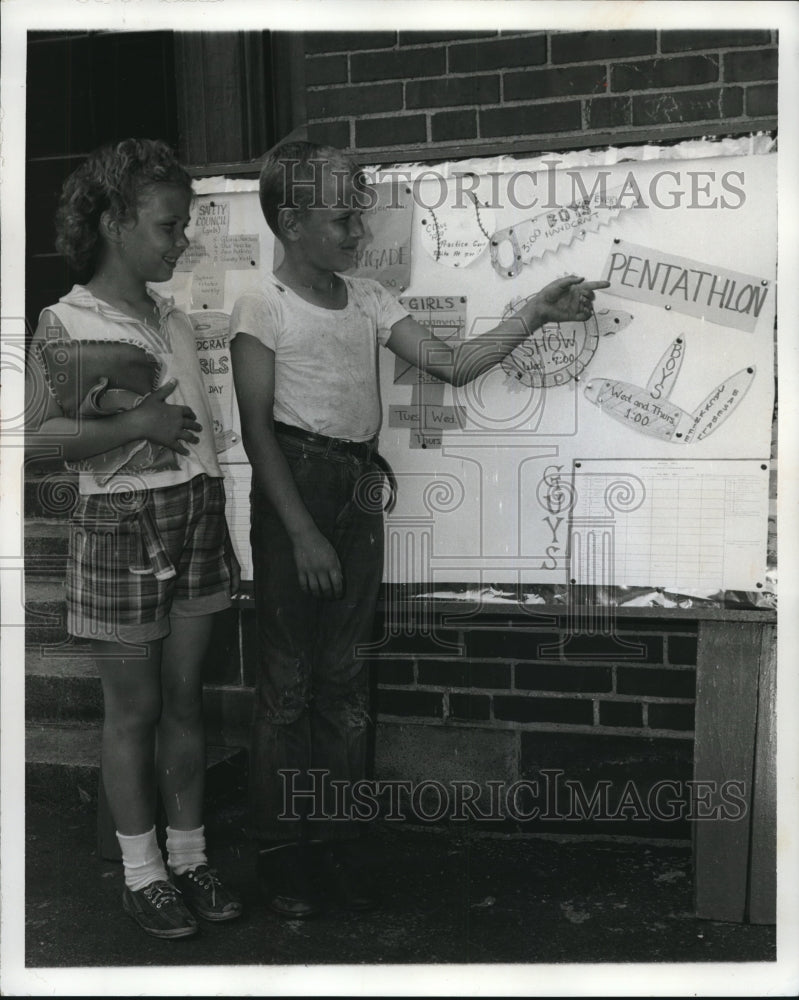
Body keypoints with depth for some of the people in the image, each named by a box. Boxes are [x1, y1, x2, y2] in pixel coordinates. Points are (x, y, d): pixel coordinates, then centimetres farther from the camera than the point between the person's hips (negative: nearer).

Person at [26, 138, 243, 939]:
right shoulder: (63, 324, -7)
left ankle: (189, 857, 27)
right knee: (133, 707, 6)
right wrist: (138, 425, -18)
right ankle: (142, 873, 23)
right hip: (121, 526, -5)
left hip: (196, 518, 5)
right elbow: (42, 435, -13)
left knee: (184, 698, 12)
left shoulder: (173, 316, 9)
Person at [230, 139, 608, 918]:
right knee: (287, 682, 3)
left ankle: (335, 839, 25)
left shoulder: (366, 299, 11)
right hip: (294, 486, -5)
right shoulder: (263, 308, -5)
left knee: (345, 677, 11)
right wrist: (302, 532, -15)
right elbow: (257, 428, -9)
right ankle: (279, 853, 18)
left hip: (358, 490, 6)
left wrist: (534, 314, -3)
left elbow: (450, 366, 6)